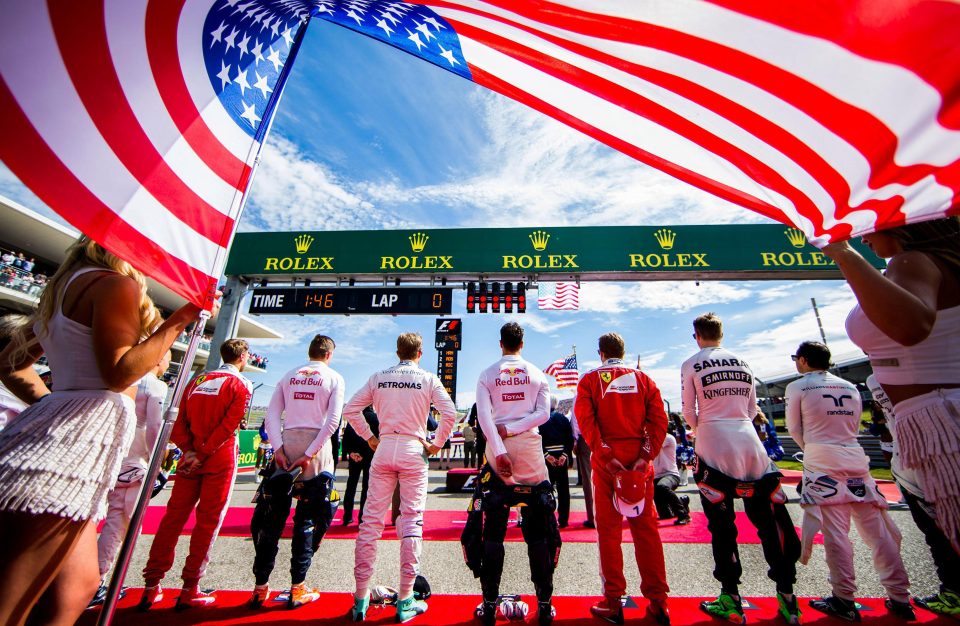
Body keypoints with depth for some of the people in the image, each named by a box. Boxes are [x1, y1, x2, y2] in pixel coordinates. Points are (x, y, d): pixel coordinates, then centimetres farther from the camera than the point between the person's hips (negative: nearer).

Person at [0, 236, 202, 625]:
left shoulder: (64, 288, 22)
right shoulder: (116, 284, -8)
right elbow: (119, 373, -16)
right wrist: (179, 320, -12)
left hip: (59, 432, 10)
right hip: (79, 439, -10)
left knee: (77, 588, 16)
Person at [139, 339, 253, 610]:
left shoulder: (197, 380, 12)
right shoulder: (241, 385, -7)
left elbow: (180, 423, 7)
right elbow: (228, 426, -16)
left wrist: (189, 449, -1)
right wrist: (201, 454, -8)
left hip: (190, 457, 6)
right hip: (220, 459, -5)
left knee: (174, 516, 14)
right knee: (208, 521, 4)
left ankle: (152, 586, 19)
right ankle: (189, 591, 11)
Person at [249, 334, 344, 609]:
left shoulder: (288, 376, 12)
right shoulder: (334, 378, 1)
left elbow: (271, 415, 3)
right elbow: (333, 420, -10)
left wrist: (278, 448, -1)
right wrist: (310, 454, -8)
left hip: (287, 444, 3)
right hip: (316, 446, -3)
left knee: (272, 515, 12)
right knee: (307, 518, 7)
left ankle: (260, 586, 20)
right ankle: (297, 588, 15)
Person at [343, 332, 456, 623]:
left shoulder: (379, 377, 7)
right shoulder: (428, 379, -1)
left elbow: (350, 409, 5)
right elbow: (450, 413, -10)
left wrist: (370, 439, 11)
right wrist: (436, 445, 1)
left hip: (384, 449, 3)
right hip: (413, 451, -2)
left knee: (371, 520, 9)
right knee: (411, 521, 5)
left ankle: (361, 598, 19)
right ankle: (405, 601, 13)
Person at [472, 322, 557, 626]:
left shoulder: (487, 375, 1)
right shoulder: (537, 374, 4)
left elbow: (483, 416, -9)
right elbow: (543, 413, -6)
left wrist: (499, 450, -12)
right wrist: (513, 428, -7)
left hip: (497, 452, 0)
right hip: (530, 451, 1)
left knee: (493, 530, 10)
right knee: (539, 531, 12)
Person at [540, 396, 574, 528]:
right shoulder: (563, 418, 4)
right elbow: (570, 438, -1)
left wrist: (546, 455, -10)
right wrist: (565, 455, -5)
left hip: (548, 456, -3)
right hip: (562, 456, 3)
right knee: (563, 488, 11)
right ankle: (563, 519, 16)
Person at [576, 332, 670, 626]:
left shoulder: (590, 379, 0)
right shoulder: (643, 378, 7)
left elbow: (585, 420, -11)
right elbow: (659, 420, -2)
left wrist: (607, 455, -12)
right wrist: (646, 456, -6)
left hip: (606, 459, -2)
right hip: (639, 460, 2)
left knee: (609, 529, 8)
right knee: (646, 527, 13)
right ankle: (658, 602, 22)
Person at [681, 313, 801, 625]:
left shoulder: (691, 364, -3)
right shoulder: (743, 362, 10)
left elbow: (688, 412, -2)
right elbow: (751, 409, 15)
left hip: (714, 448, -4)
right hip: (751, 445, 4)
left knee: (722, 524, 6)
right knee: (769, 520, 13)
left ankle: (731, 599, 13)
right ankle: (786, 595, 22)